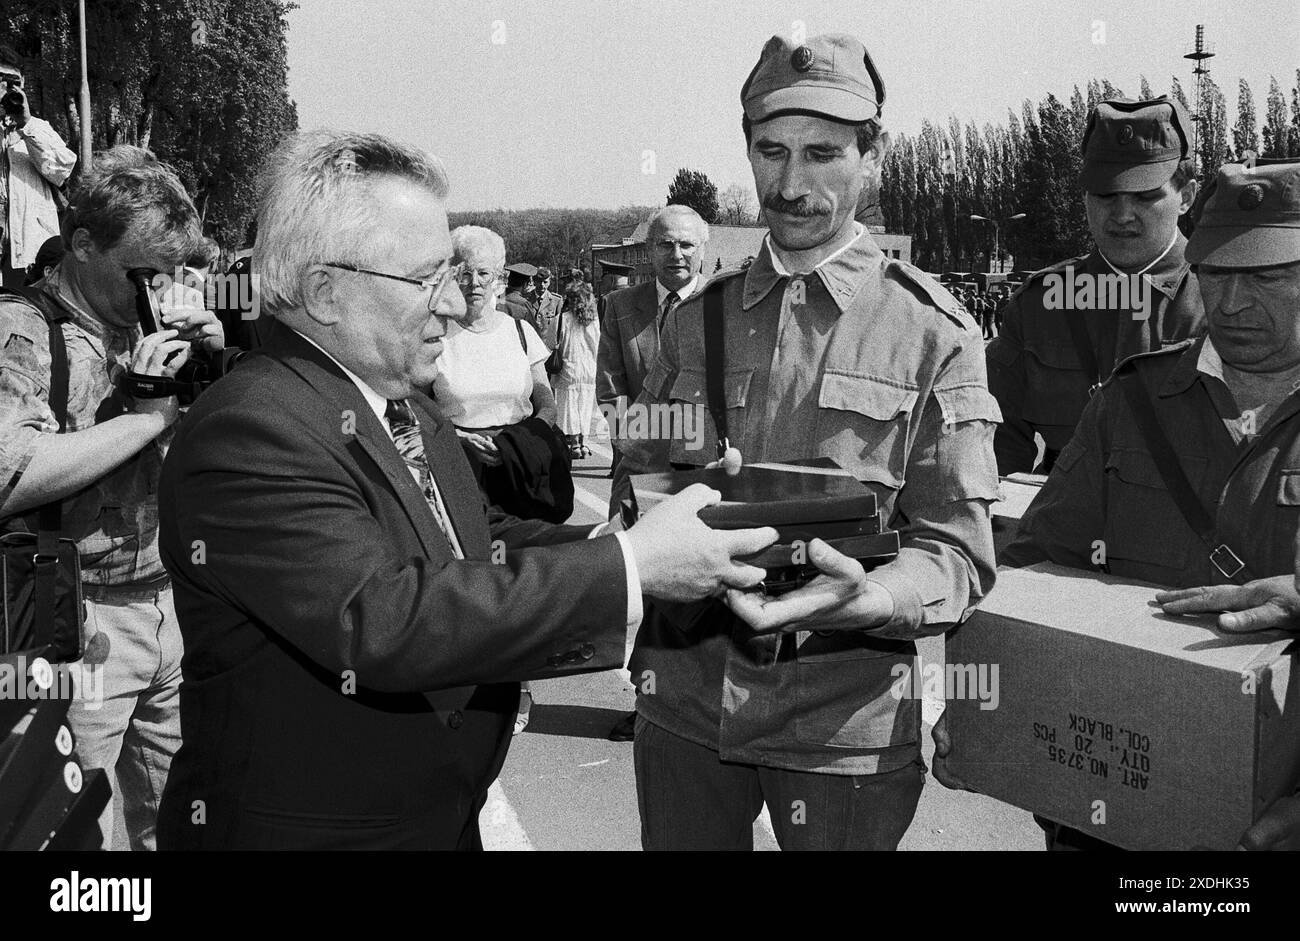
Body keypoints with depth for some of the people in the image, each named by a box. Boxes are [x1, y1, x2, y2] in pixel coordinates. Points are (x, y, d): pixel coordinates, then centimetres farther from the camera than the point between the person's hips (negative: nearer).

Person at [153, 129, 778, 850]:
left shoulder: (408, 407, 6)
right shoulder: (246, 432, -24)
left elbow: (485, 543, 3)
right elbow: (380, 619, -32)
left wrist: (655, 551, -12)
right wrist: (628, 568, -31)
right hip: (301, 828, -8)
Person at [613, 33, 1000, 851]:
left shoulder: (933, 334, -4)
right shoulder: (696, 322, 7)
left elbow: (959, 552, -8)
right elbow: (633, 484, 12)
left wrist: (864, 598, -29)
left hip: (844, 720, -3)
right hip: (686, 704, 3)